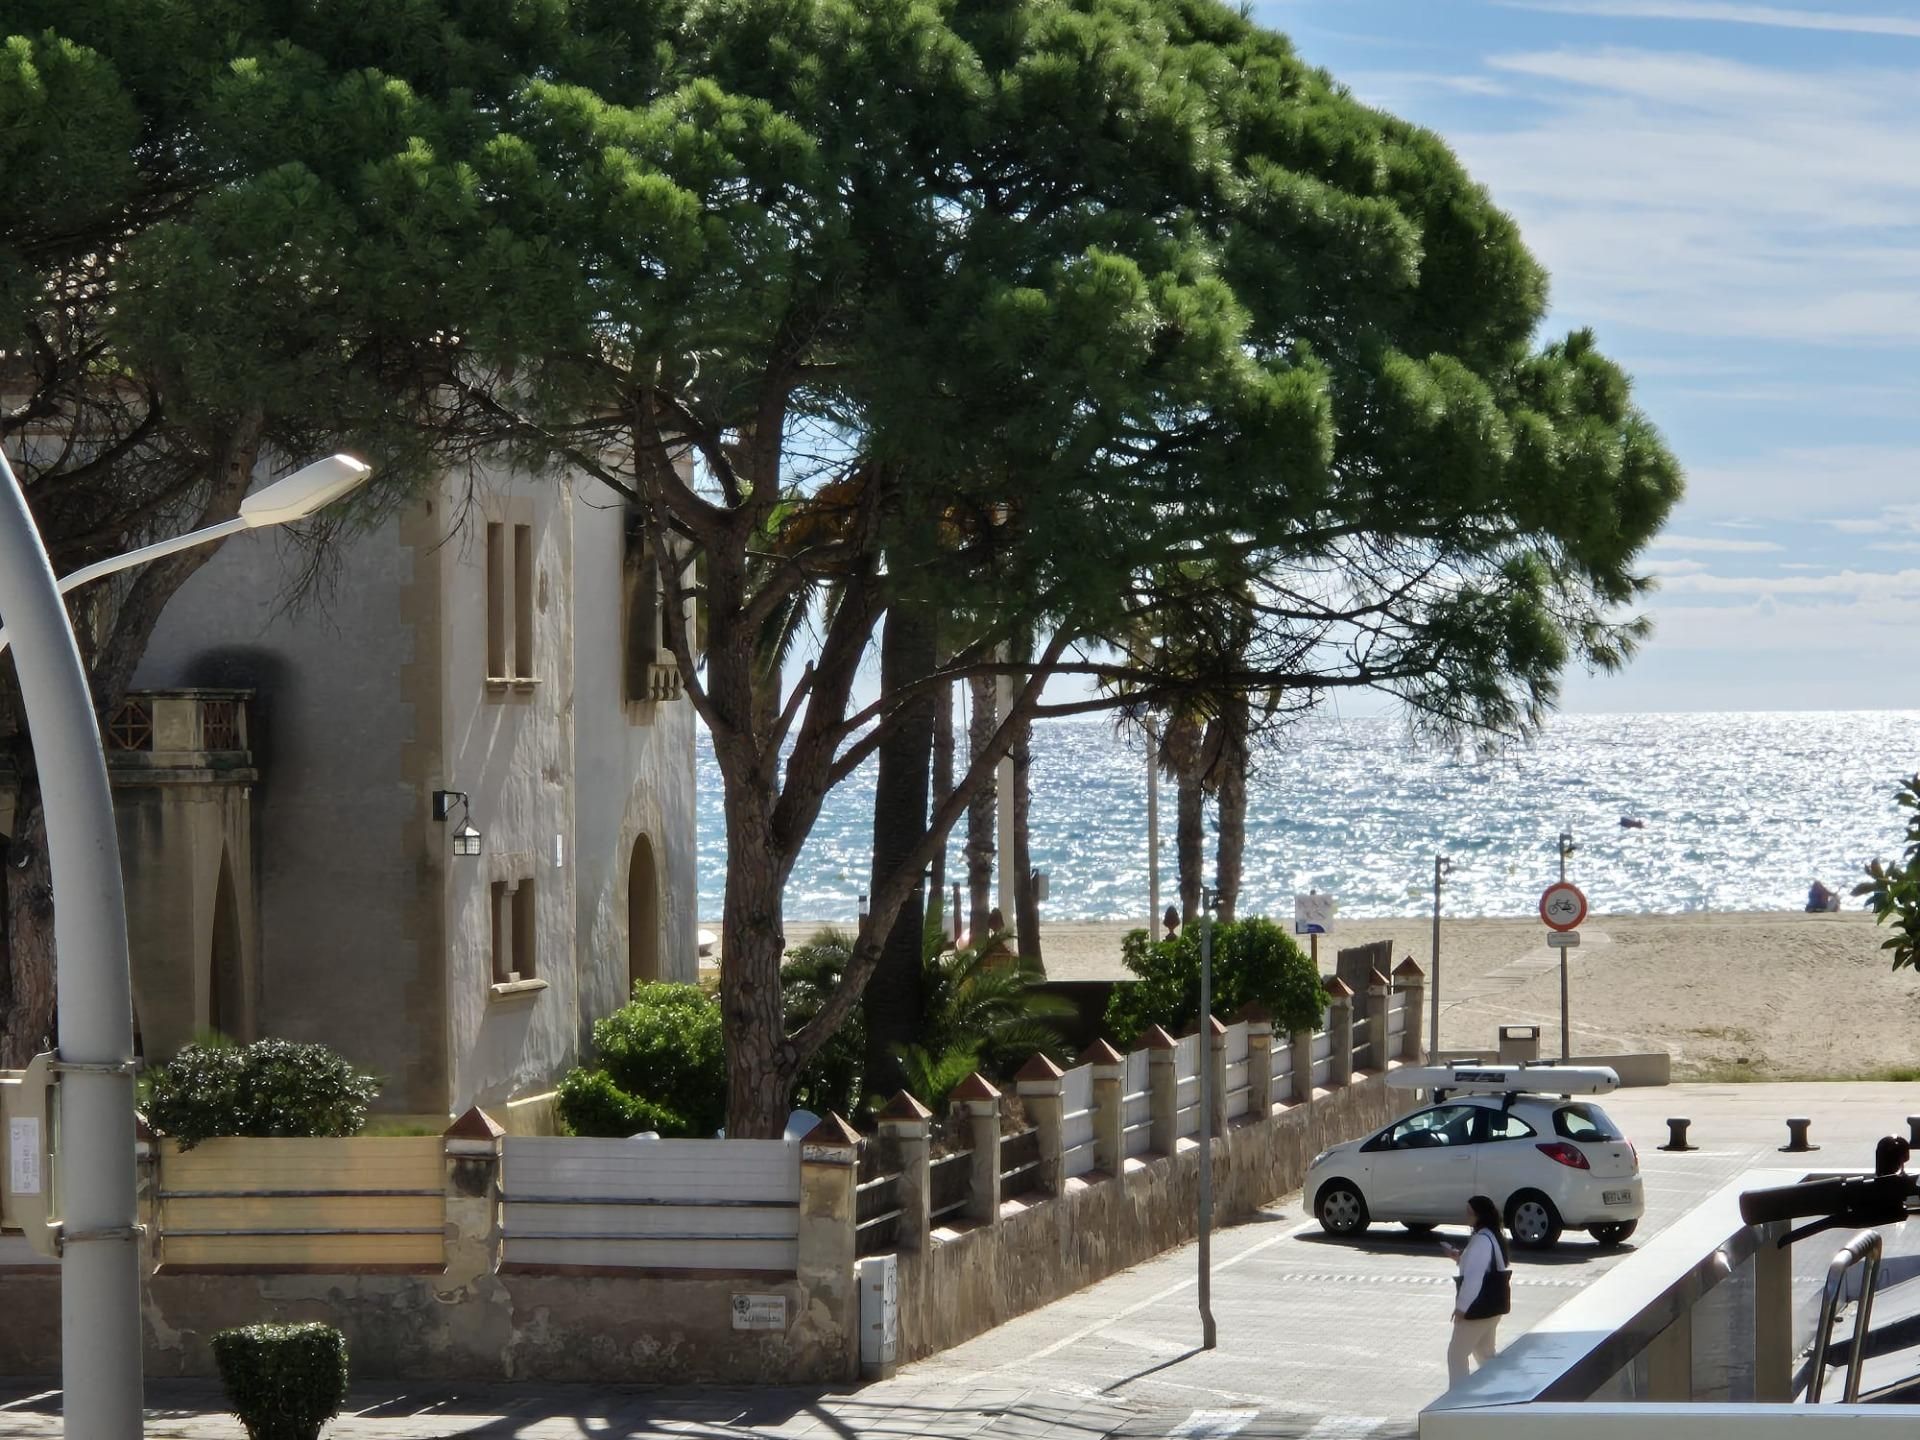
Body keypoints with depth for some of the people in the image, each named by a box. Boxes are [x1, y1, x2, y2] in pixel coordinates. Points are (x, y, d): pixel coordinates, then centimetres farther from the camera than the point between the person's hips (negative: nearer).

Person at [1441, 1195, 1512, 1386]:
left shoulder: (1481, 1240, -21)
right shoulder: (1495, 1238, 11)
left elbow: (1474, 1276, -24)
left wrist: (1461, 1307, -21)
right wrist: (1460, 1256, 10)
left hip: (1479, 1306, -10)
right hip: (1494, 1305, 10)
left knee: (1456, 1353, -2)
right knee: (1484, 1352, 20)